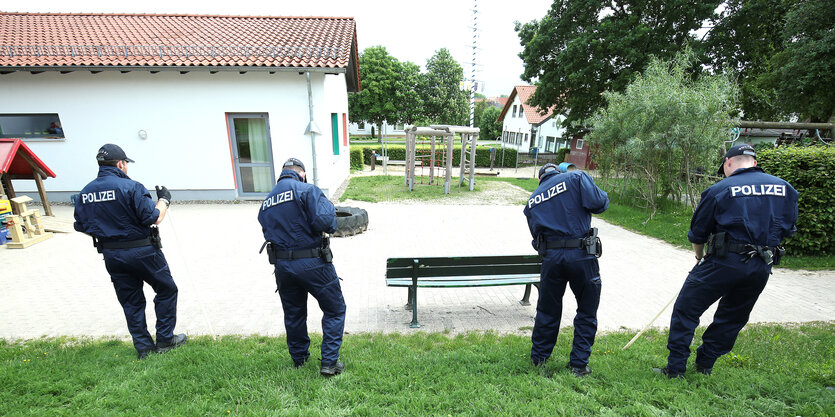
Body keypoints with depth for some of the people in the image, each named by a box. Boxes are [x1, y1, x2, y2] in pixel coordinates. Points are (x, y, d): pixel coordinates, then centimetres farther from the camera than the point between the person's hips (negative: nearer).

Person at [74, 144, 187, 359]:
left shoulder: (85, 193, 3)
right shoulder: (129, 186, -17)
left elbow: (81, 226, 9)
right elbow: (154, 218, -20)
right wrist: (164, 200, -4)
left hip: (111, 255, 6)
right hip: (142, 251, -6)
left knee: (131, 301, 16)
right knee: (166, 291, 12)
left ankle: (143, 347, 24)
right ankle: (165, 340, 18)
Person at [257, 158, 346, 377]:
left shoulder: (266, 202, 11)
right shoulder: (307, 190, -12)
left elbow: (268, 233, 11)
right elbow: (324, 221, -23)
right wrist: (330, 209, -3)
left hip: (282, 266, 7)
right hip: (312, 263, -6)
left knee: (293, 313, 22)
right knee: (334, 310, 10)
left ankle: (299, 359, 39)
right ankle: (329, 362, 11)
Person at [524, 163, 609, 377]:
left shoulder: (533, 199, 15)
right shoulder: (576, 178, 3)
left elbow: (536, 234, 13)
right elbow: (599, 203, -11)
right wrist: (603, 196, 10)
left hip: (551, 257, 4)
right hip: (581, 255, -3)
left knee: (547, 310, 18)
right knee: (587, 311, 15)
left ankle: (538, 358, 32)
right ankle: (579, 364, 22)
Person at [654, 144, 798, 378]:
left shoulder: (720, 190, -7)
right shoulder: (786, 188, 7)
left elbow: (697, 233, -2)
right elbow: (788, 229, 15)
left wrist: (700, 257, 15)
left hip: (724, 261, -6)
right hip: (762, 268, 6)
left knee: (685, 310, 5)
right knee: (733, 318, 20)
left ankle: (675, 368, 9)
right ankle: (705, 365, 31)